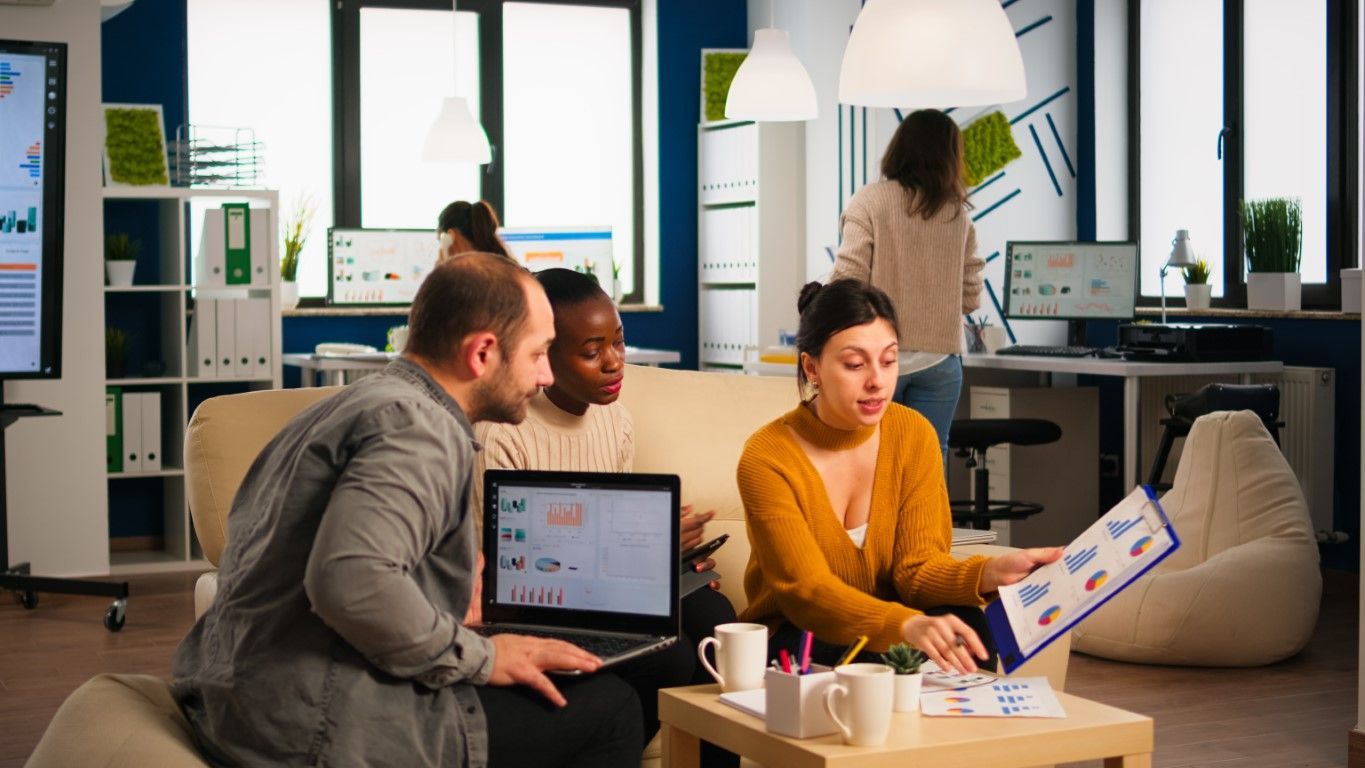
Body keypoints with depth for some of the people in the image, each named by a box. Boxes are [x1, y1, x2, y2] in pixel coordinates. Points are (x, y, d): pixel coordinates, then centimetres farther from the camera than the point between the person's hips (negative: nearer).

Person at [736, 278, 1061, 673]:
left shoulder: (914, 434, -6)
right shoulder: (766, 459, -18)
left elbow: (917, 568, -9)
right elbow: (808, 591, -26)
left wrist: (989, 573, -33)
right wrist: (907, 626, -45)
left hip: (880, 623, 4)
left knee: (967, 629, -29)